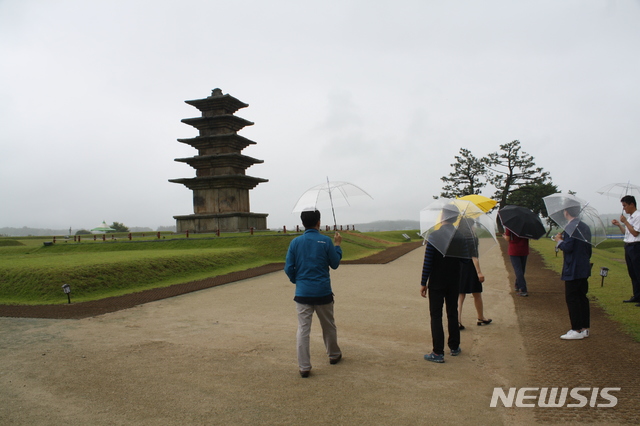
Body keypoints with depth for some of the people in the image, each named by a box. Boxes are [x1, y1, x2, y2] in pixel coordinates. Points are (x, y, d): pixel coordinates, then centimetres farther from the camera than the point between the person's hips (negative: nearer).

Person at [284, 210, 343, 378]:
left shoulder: (295, 242, -3)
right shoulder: (326, 241, -7)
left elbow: (288, 268, -1)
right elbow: (335, 264, 3)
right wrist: (337, 245, 15)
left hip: (302, 293, 0)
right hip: (323, 292, 0)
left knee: (303, 329, 4)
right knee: (328, 326, 19)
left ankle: (304, 367, 3)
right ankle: (334, 355, 38)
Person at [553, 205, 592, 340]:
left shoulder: (570, 227, -16)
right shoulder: (585, 227, 12)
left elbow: (568, 247, -22)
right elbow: (589, 248, 17)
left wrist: (559, 240, -4)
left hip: (573, 270, -9)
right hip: (584, 268, 9)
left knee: (572, 298, -3)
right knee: (582, 297, 14)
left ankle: (577, 330, -1)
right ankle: (585, 328, 19)